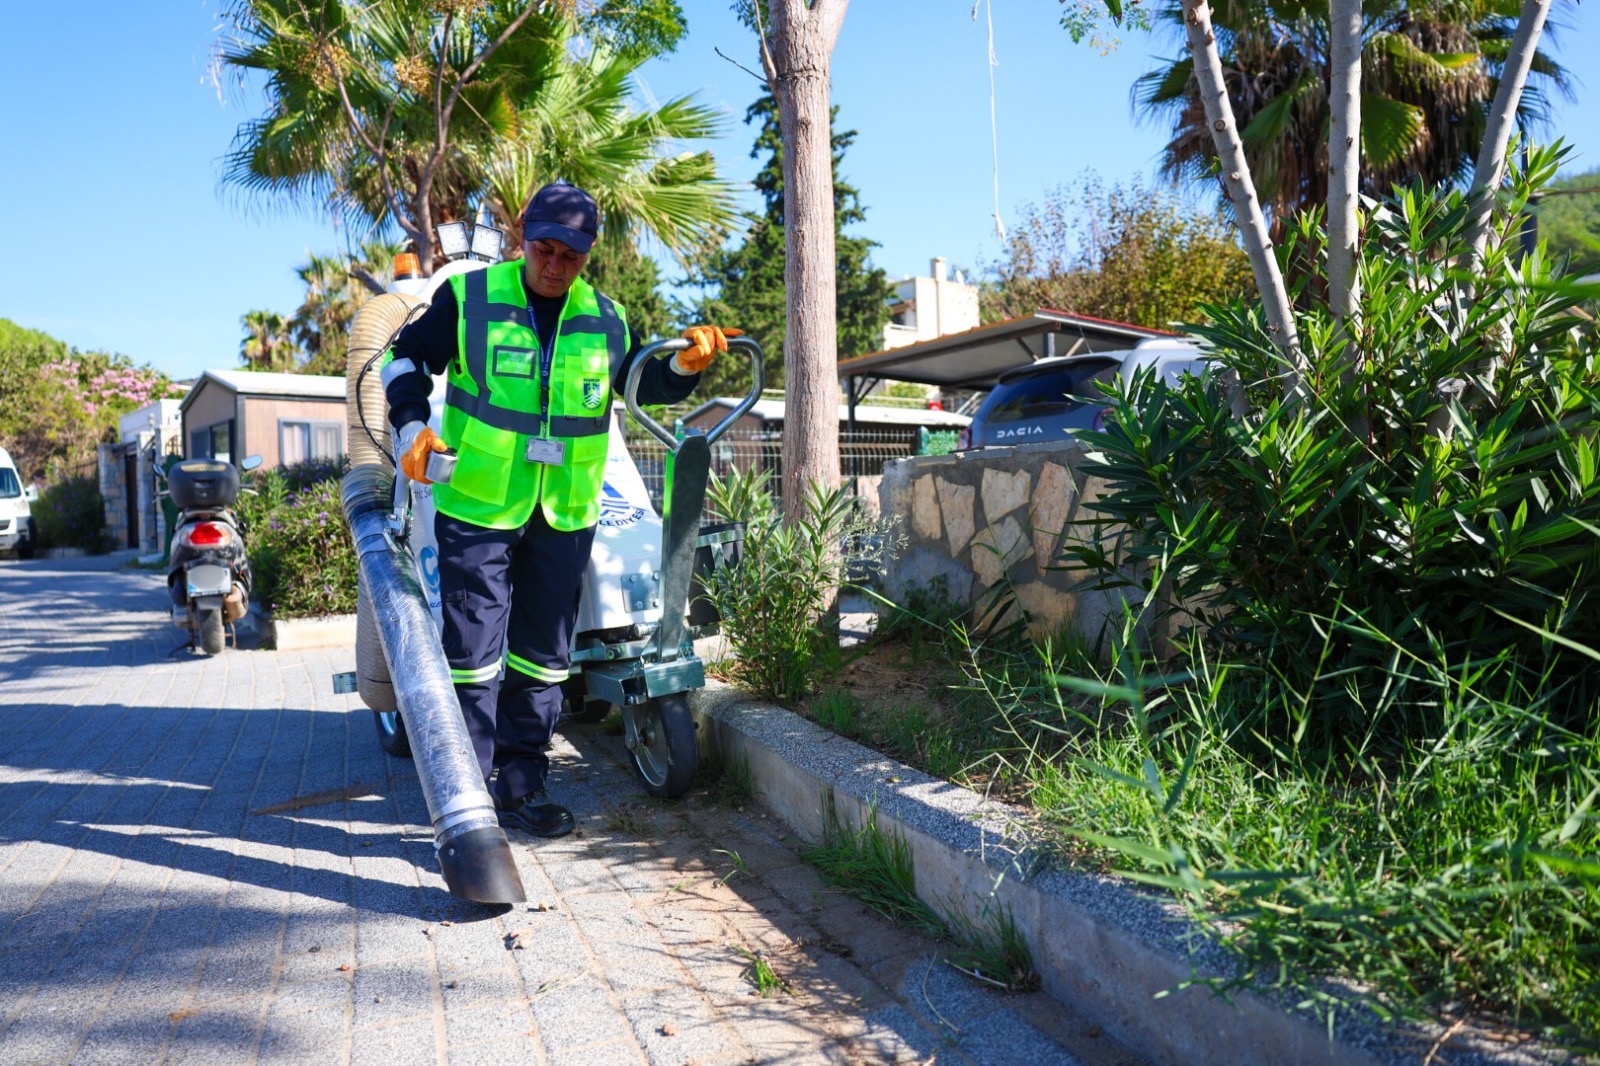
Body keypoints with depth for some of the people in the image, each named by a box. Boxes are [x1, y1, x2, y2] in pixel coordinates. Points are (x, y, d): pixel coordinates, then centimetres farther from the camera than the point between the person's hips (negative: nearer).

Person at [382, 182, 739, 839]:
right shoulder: (469, 297, -1)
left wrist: (685, 365, -2)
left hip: (565, 513, 4)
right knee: (473, 650, -2)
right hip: (478, 504, -3)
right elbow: (408, 356, 8)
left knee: (544, 653, 10)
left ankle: (522, 784, 23)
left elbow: (645, 383, 20)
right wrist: (412, 425, -7)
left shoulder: (607, 320, 8)